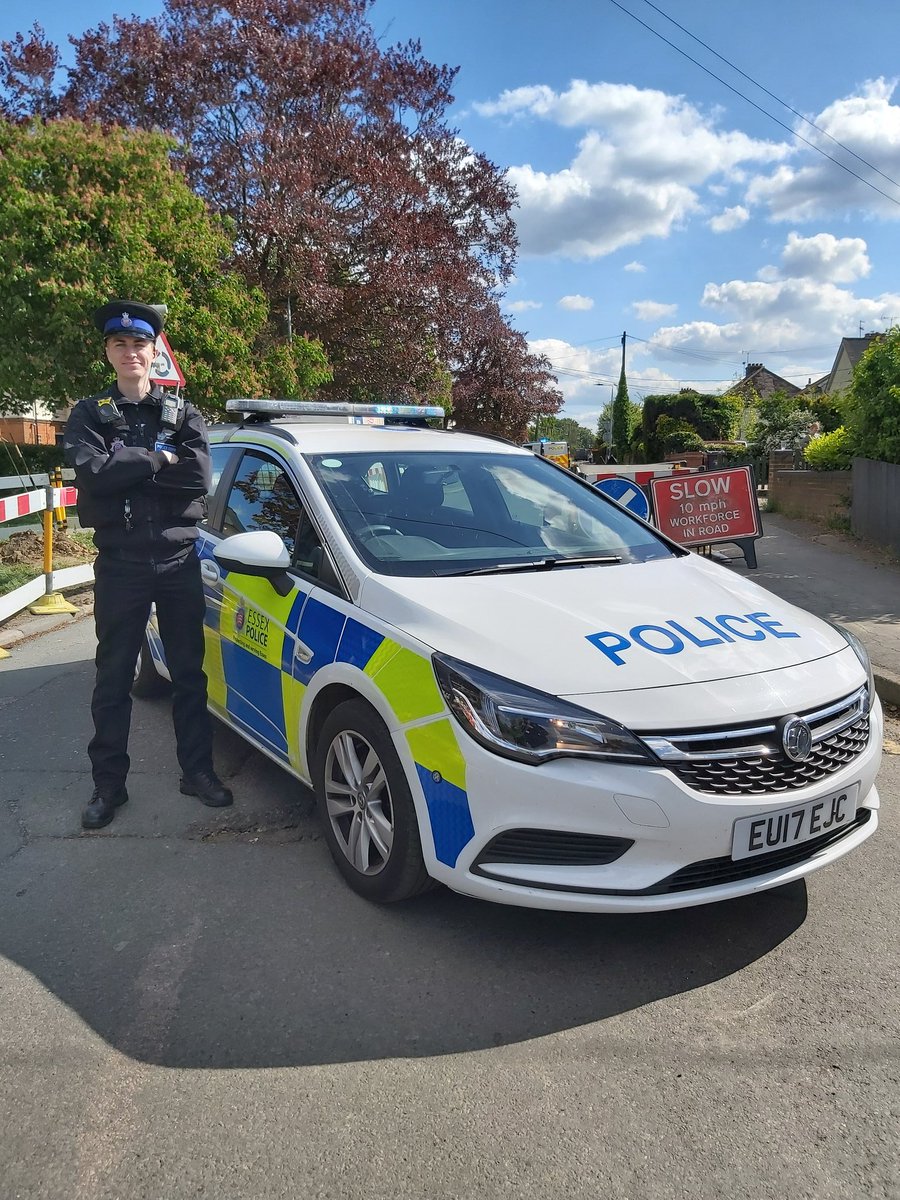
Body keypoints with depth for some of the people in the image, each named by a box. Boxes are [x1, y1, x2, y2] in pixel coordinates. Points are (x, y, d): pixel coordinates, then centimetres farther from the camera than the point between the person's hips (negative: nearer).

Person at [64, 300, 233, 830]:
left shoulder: (183, 413, 6)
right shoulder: (90, 414, 4)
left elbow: (200, 478, -12)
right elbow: (92, 472, -16)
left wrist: (124, 469, -13)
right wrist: (160, 460, -12)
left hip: (179, 559, 1)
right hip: (121, 564, -1)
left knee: (190, 673, 9)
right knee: (114, 679, 6)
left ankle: (198, 770, 23)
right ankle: (109, 784, 19)